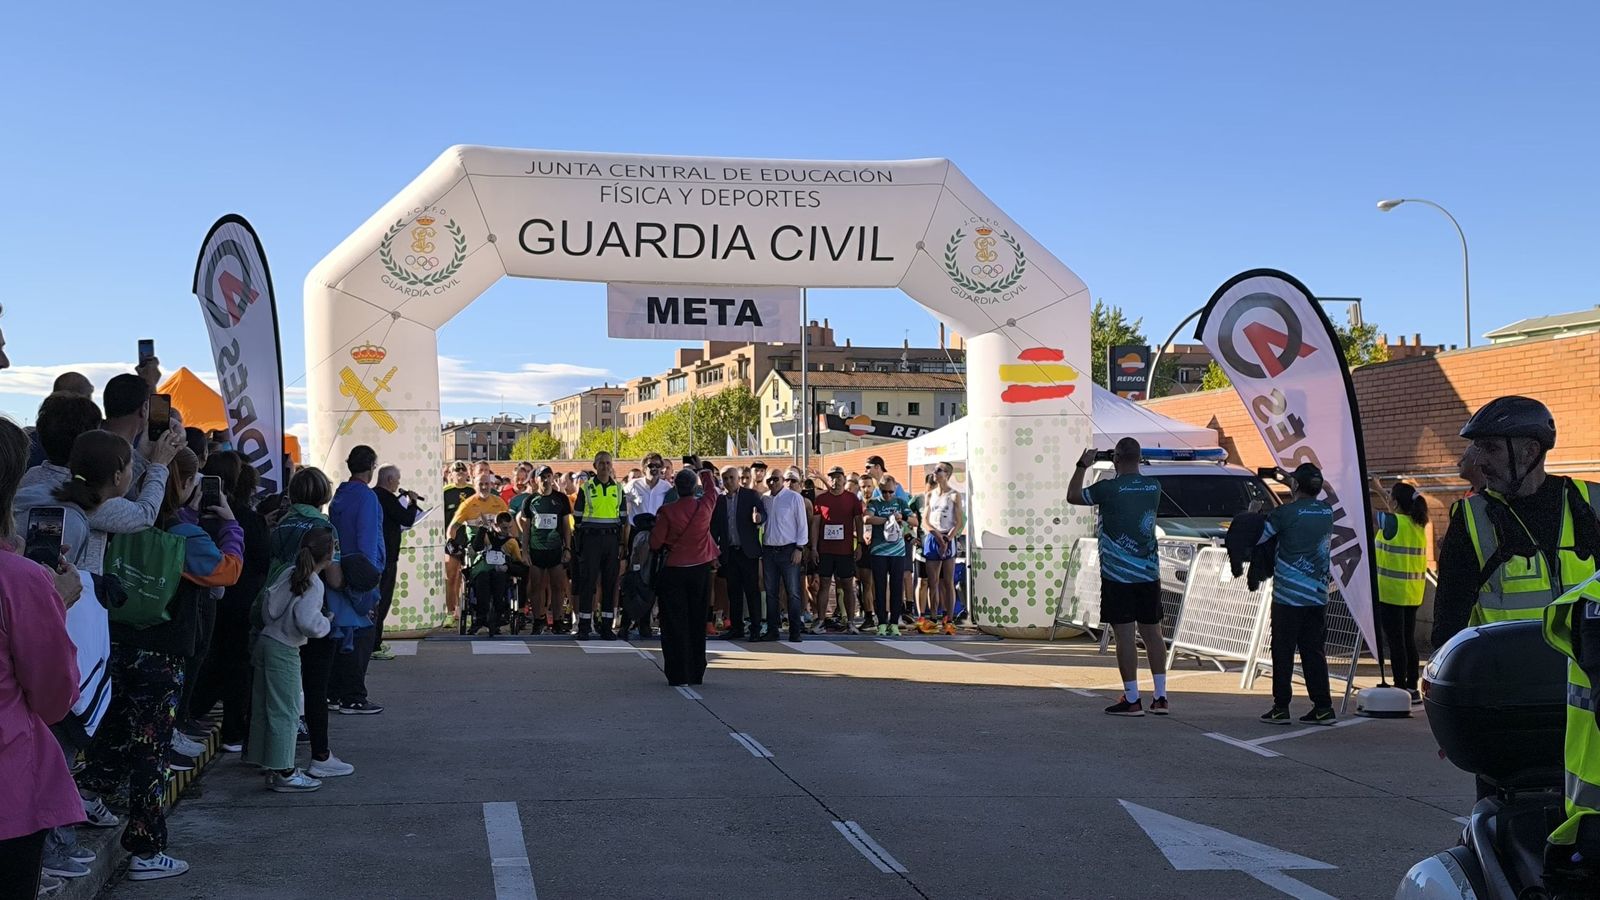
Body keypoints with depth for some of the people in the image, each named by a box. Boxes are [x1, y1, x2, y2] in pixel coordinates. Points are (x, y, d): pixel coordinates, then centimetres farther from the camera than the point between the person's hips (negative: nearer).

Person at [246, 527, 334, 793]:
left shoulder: (289, 573, 7)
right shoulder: (313, 585, -17)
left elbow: (266, 606, 13)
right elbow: (307, 622, -27)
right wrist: (326, 622, -9)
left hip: (266, 639, 9)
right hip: (284, 650, -9)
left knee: (263, 707, 16)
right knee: (283, 711, -3)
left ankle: (264, 759, 29)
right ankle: (283, 773, 1)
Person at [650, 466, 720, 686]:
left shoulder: (667, 511, -13)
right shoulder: (705, 505, -6)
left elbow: (655, 543, -7)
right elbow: (711, 488, 18)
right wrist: (705, 472, 37)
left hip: (673, 570, -3)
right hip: (701, 569, 3)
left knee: (675, 623, 2)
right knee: (697, 622, 12)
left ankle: (678, 675, -1)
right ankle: (696, 673, 17)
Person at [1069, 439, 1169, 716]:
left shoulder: (1109, 488, -13)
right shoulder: (1154, 486, 2)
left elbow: (1073, 496, 3)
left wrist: (1082, 466, 12)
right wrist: (1124, 471, 23)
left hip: (1118, 575, -5)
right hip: (1149, 573, 5)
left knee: (1125, 635, -3)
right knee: (1152, 632, 11)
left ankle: (1132, 700, -2)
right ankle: (1160, 697, 14)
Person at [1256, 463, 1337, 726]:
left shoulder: (1286, 512, -12)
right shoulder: (1327, 511, 5)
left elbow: (1256, 537, -7)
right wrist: (1289, 480, 30)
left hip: (1288, 594, -5)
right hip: (1318, 594, 5)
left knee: (1283, 652, 1)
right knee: (1314, 651, 9)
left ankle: (1281, 708, 2)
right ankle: (1323, 707, 7)